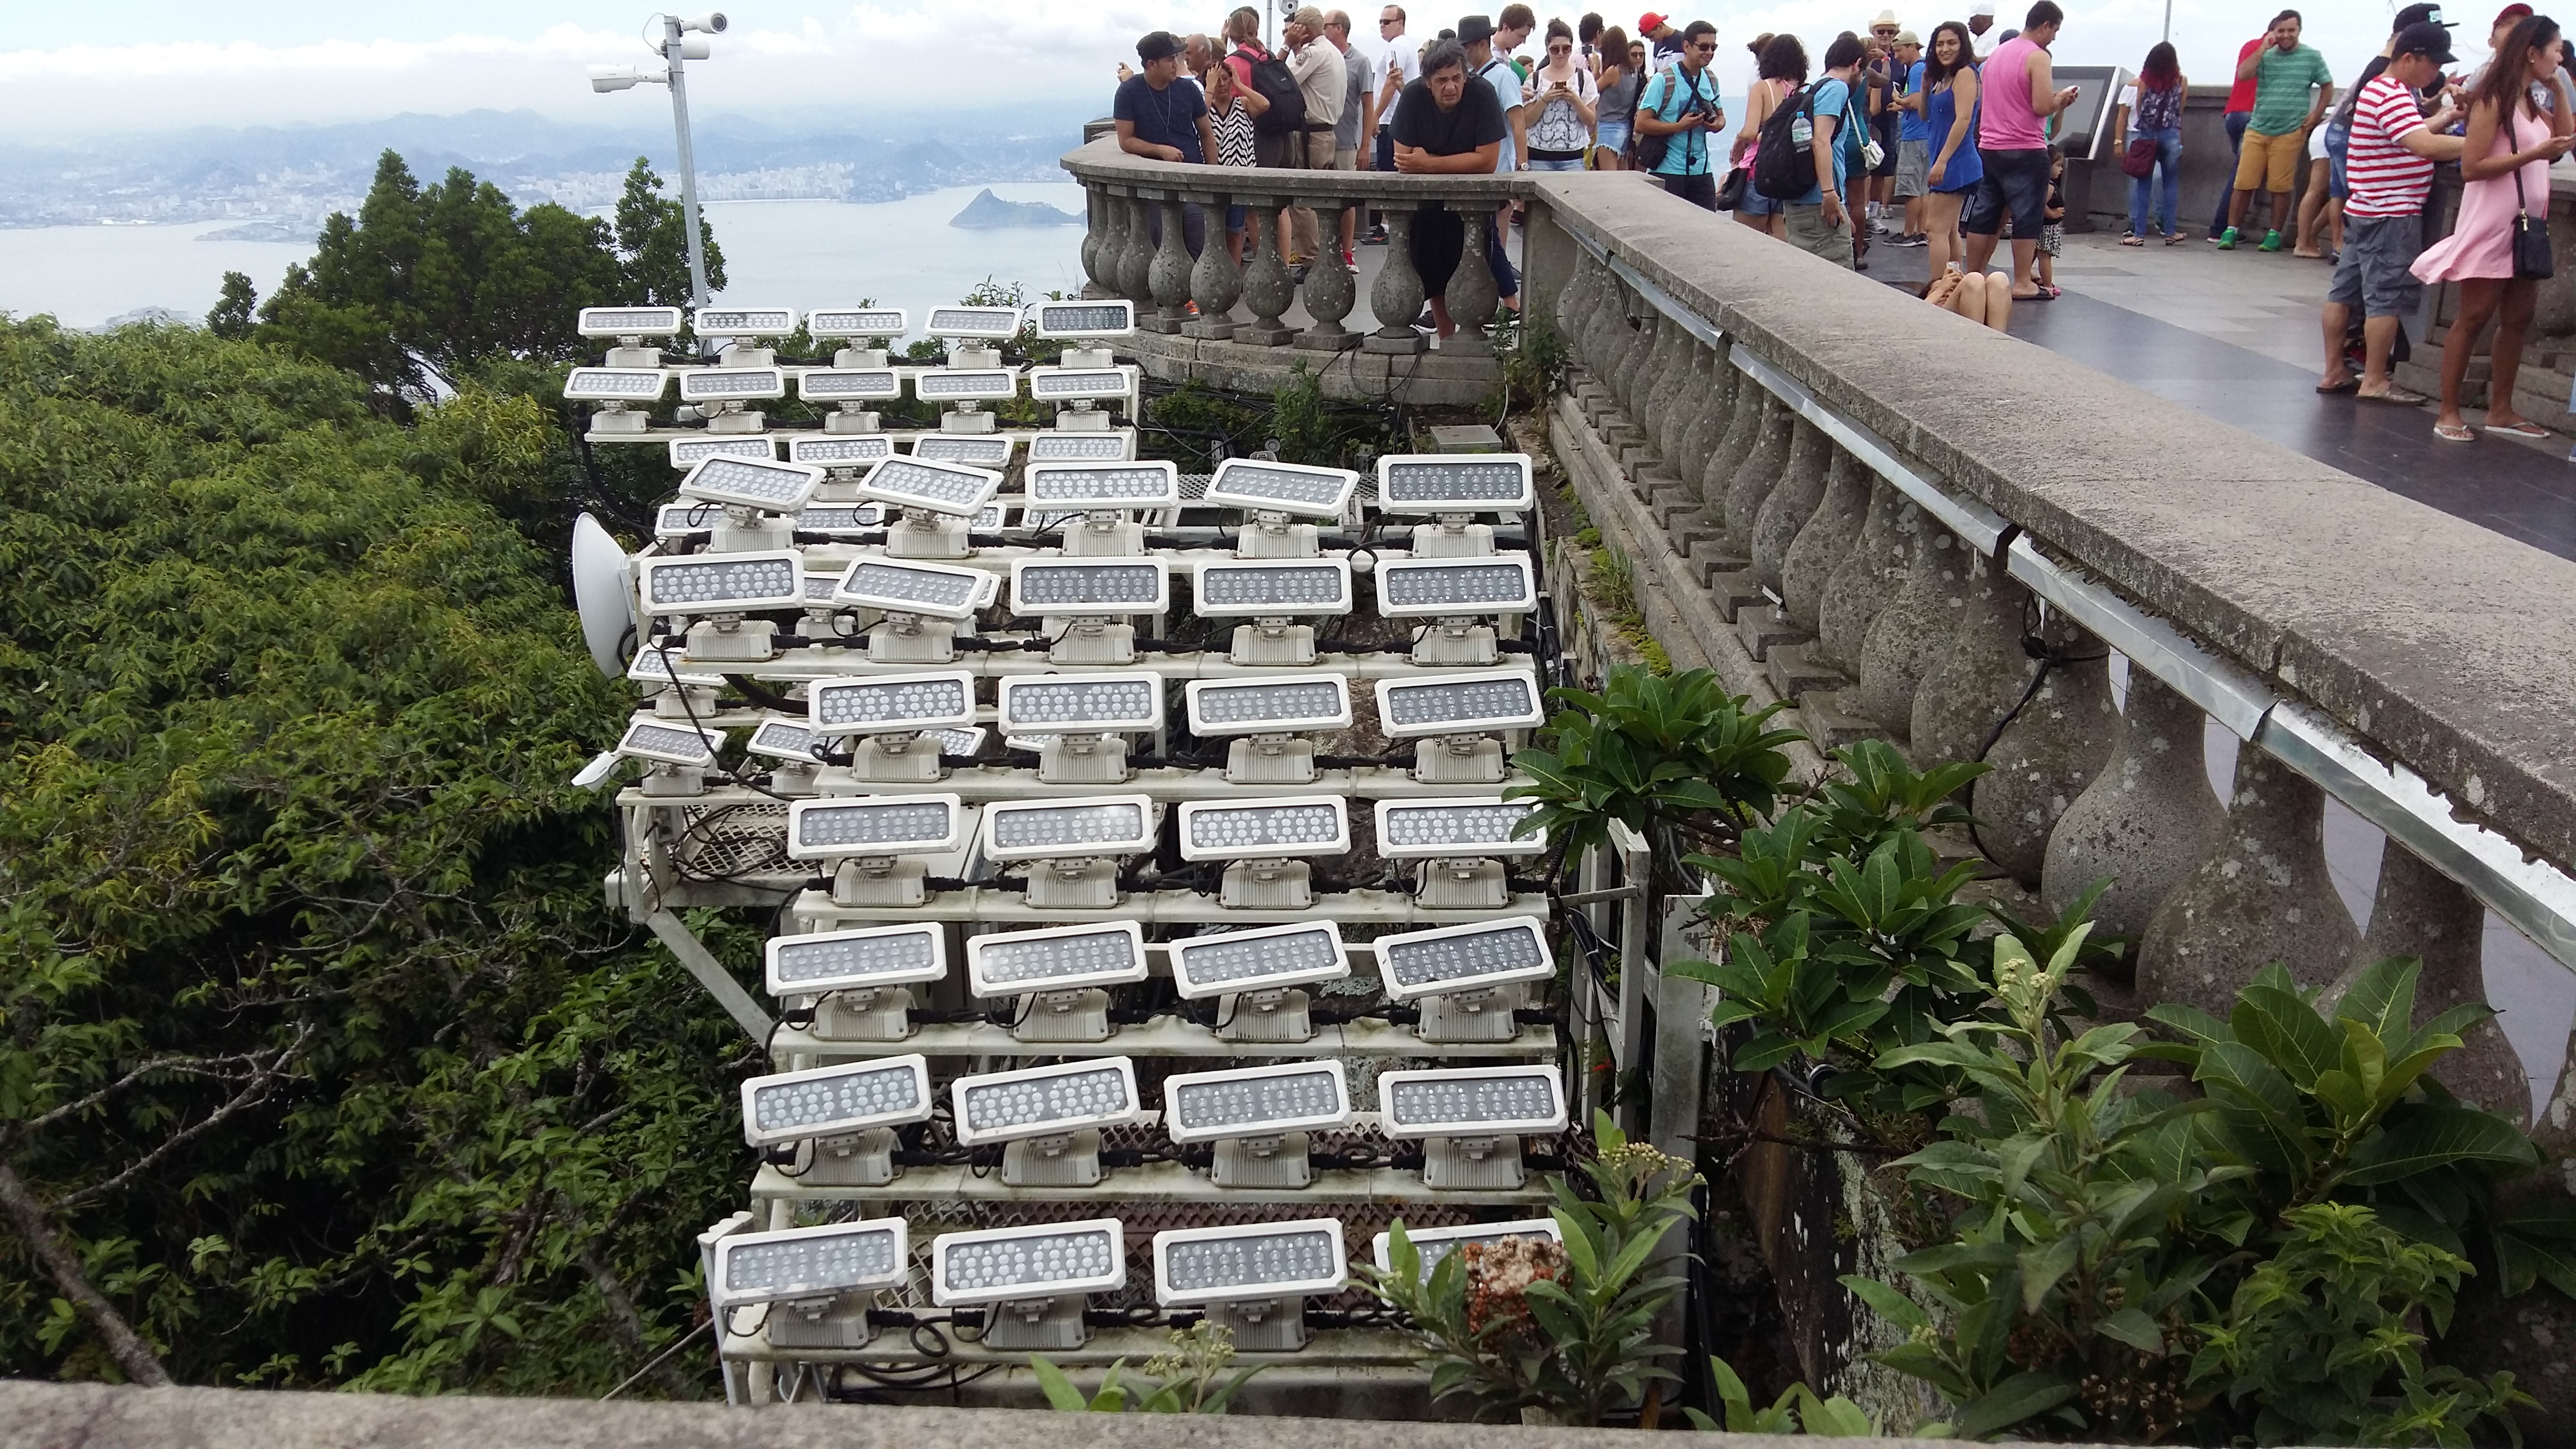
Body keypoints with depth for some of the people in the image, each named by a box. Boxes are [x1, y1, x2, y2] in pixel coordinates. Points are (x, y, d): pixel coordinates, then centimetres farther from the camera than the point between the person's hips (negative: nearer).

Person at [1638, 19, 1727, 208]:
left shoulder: (1711, 78, 11)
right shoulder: (1664, 79, -9)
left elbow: (1720, 116, 22)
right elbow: (1641, 124, -12)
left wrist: (1717, 124, -3)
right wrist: (1680, 126, -21)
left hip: (1701, 170, 6)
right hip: (1668, 171, -6)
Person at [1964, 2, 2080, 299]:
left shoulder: (1997, 53, 13)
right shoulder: (2038, 57, -11)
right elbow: (2042, 107, -20)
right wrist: (2061, 99, 1)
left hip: (1989, 148, 7)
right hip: (2025, 151, -7)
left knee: (1984, 216, 10)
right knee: (2027, 217, -2)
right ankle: (2022, 283, -2)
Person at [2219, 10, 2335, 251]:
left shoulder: (2311, 56, 5)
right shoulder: (2266, 56, 8)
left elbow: (2328, 87, 11)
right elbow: (2242, 74, -8)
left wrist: (2316, 114, -1)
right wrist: (2264, 48, -9)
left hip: (2290, 133, -2)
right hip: (2257, 129, 2)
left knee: (2280, 188, 0)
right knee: (2244, 184, -2)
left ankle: (2274, 235, 9)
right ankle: (2231, 232, 5)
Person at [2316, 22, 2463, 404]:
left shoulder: (2385, 90, 15)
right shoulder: (2393, 97, -17)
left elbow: (2414, 132, 23)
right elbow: (2426, 146, -27)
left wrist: (2446, 116, 10)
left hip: (2365, 211, 10)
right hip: (2391, 215, -10)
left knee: (2345, 290, 10)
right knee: (2387, 298, -5)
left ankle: (2334, 372, 15)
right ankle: (2374, 381, -1)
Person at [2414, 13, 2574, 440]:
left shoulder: (2532, 105, 15)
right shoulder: (2493, 101, -10)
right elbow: (2471, 167, -16)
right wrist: (2533, 154, -21)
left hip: (2527, 225, 9)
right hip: (2491, 226, -9)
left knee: (2517, 320, 9)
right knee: (2473, 319, -6)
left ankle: (2501, 411, 14)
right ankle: (2449, 413, -4)